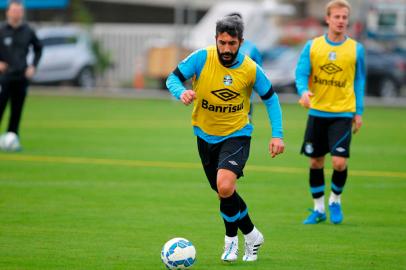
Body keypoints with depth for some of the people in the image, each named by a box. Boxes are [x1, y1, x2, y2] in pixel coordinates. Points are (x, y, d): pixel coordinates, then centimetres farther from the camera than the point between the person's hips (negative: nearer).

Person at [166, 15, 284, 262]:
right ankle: (251, 236, 38)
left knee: (225, 186, -25)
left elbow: (270, 98, 2)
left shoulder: (250, 69, -14)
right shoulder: (202, 58, -15)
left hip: (237, 135, -3)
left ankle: (231, 239, -1)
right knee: (224, 193, 14)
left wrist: (277, 135, -5)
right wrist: (181, 92, -30)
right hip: (206, 135, 3)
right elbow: (173, 78, -6)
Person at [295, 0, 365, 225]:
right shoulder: (312, 46, 1)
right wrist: (304, 91, -24)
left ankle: (335, 200, 15)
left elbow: (359, 81, 9)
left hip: (343, 113, -1)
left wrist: (358, 112, 6)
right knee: (315, 161, 7)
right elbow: (301, 74, -2)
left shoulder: (356, 49, 1)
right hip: (317, 112, 1)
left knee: (339, 162, -12)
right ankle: (318, 208, 23)